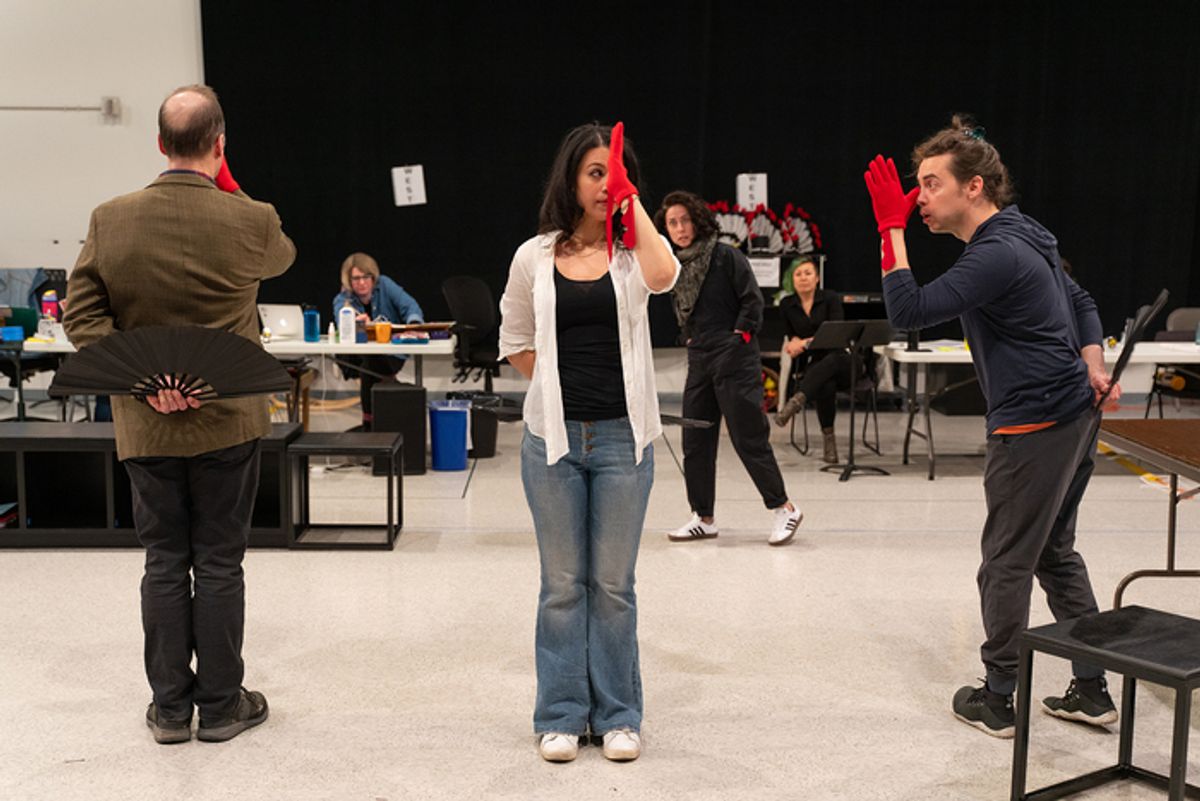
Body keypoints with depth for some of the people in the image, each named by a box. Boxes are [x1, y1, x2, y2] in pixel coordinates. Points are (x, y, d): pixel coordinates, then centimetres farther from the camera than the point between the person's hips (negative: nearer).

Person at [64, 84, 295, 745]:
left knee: (164, 564, 11)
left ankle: (171, 708, 21)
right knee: (219, 564, 8)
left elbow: (82, 315, -6)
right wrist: (227, 188, 9)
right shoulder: (251, 221, -13)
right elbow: (281, 257, 10)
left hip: (146, 427, 2)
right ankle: (220, 706, 17)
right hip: (226, 419, -2)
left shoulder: (110, 220, -5)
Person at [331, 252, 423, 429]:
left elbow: (410, 306, -13)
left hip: (391, 355, -2)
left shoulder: (385, 285, -1)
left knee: (370, 364, -30)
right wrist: (355, 321, -47)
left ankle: (369, 424, -15)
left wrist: (414, 324, -36)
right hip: (359, 355, 2)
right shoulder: (342, 299, -1)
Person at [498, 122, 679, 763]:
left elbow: (664, 277, -24)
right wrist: (558, 385, 3)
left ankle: (617, 716, 21)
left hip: (621, 437, -1)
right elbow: (514, 343, 15)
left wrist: (632, 200, -17)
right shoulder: (534, 257, 4)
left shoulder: (632, 253, 0)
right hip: (553, 437, 1)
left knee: (613, 584, 8)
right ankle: (561, 716, 21)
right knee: (562, 583, 9)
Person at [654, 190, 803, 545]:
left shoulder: (725, 256, -9)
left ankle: (784, 508, 8)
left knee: (747, 436, -5)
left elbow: (753, 299, -10)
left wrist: (739, 336, -10)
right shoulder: (677, 266, 11)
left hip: (734, 359, -7)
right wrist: (691, 339, 13)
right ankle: (703, 518, 17)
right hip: (699, 360, 7)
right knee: (695, 441, 7)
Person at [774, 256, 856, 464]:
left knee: (832, 359, -41)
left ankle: (796, 401, -58)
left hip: (839, 362, -1)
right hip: (811, 365, 1)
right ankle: (828, 439, -32)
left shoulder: (830, 299, -1)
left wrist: (805, 343, -23)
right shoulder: (786, 305, 7)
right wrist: (794, 342, -9)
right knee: (825, 387, -37)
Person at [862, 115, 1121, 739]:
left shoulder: (997, 255, -20)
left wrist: (892, 229, -20)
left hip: (1033, 428, -10)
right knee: (1056, 553, 17)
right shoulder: (1022, 238, 13)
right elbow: (1081, 302, 22)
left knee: (1007, 564, 2)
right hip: (1073, 415, 10)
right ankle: (1092, 690, 24)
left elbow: (908, 311, -27)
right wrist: (1094, 367, 8)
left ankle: (997, 699, 15)